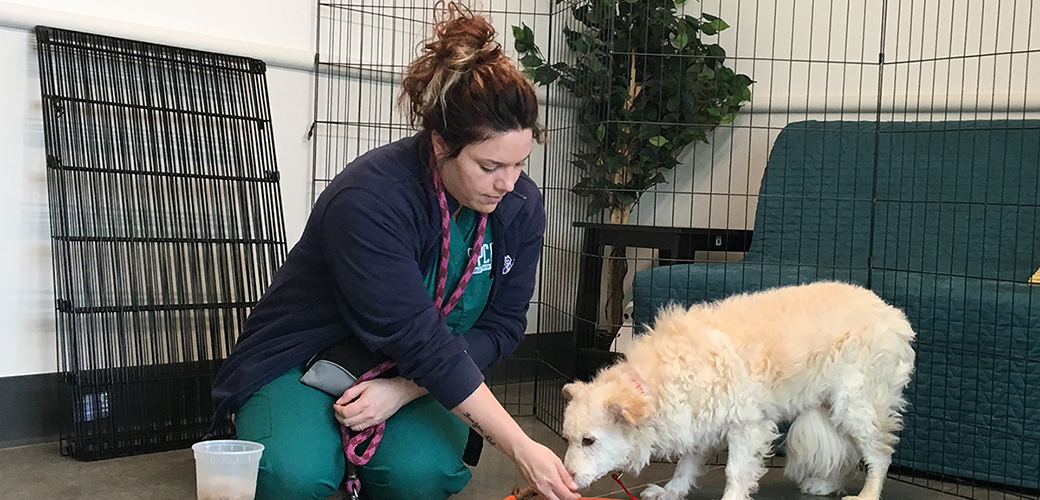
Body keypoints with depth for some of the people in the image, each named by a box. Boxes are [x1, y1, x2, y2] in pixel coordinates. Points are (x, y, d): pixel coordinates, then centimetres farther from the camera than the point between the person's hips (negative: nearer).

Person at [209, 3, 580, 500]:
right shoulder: (369, 199, -30)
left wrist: (404, 389, -22)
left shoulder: (521, 205, -12)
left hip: (419, 376, 3)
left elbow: (502, 325, -6)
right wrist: (522, 449, -31)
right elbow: (418, 341, -32)